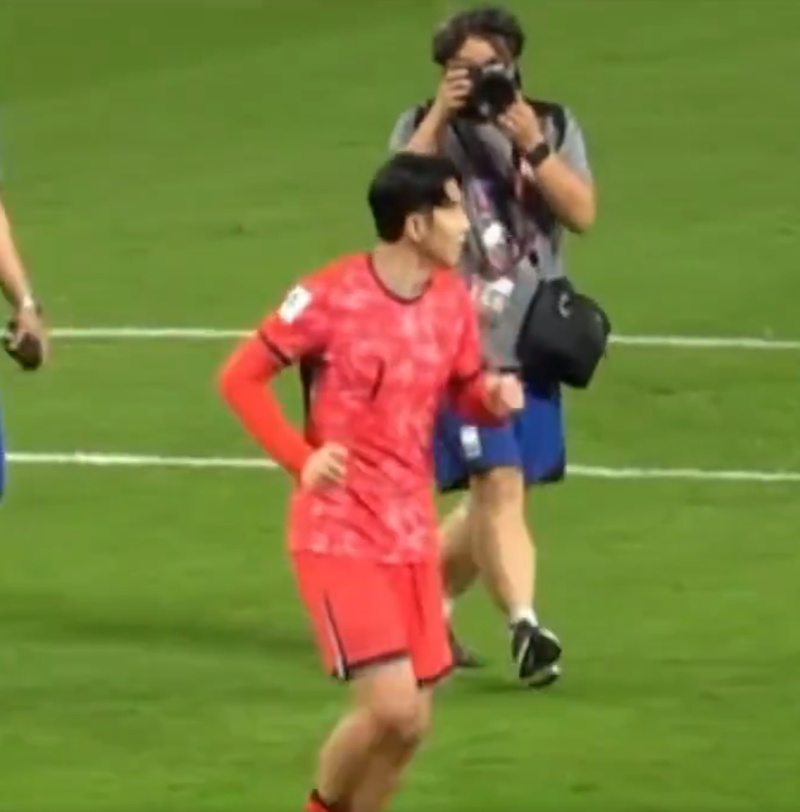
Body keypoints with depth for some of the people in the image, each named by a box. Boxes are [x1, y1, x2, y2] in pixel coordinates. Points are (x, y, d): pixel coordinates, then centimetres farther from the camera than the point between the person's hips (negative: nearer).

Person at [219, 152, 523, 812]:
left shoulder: (452, 298, 2)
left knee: (412, 722, 6)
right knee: (391, 708, -15)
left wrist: (494, 398, -9)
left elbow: (465, 392, 15)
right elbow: (240, 378, -9)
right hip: (340, 531, -6)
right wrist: (300, 458, -19)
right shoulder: (332, 297, -16)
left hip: (412, 532, 6)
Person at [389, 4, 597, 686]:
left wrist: (532, 146, -18)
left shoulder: (553, 126, 7)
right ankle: (525, 628, -24)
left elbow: (582, 212, -6)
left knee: (496, 497, 12)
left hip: (531, 342, 4)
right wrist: (440, 116, -20)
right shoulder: (425, 129, 2)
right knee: (498, 483, -18)